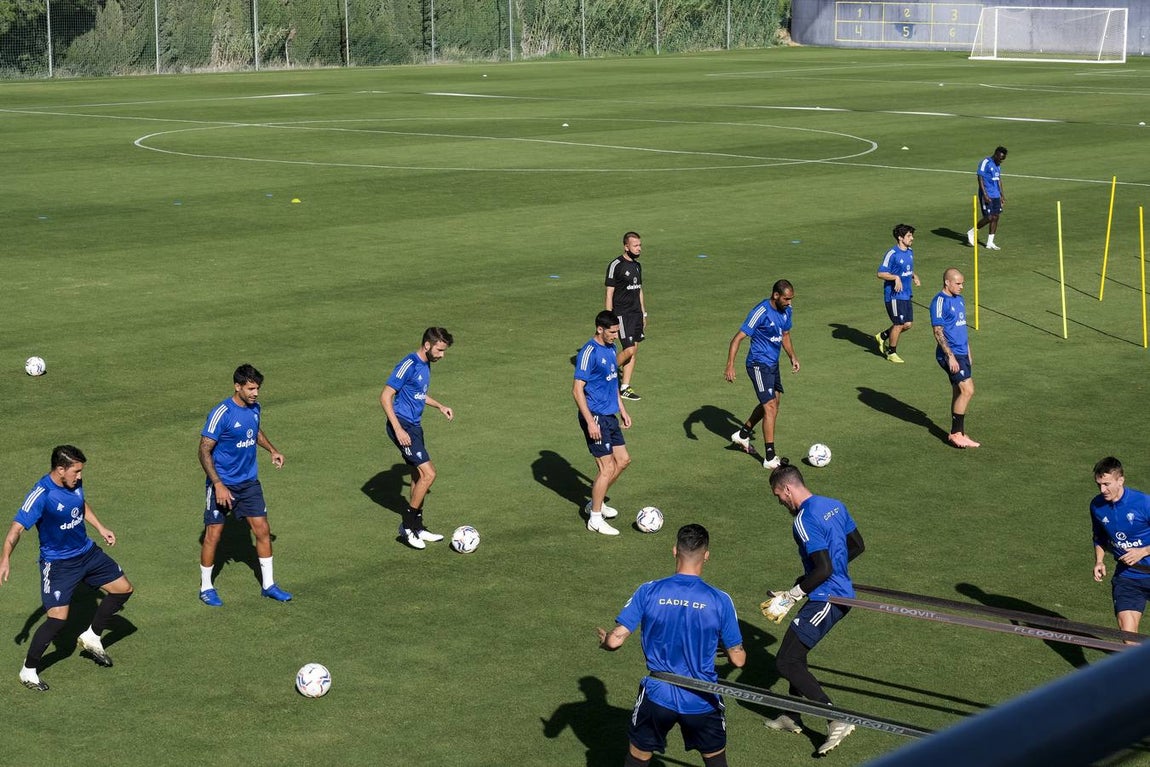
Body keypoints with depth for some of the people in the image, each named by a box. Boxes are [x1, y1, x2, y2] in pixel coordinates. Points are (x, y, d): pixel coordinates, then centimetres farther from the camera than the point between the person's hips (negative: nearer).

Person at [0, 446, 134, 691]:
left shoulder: (75, 483, -4)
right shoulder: (41, 495, -27)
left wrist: (100, 528, 19)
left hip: (87, 552, 8)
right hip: (57, 563, -8)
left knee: (123, 589, 11)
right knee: (58, 618, -16)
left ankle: (91, 638, 30)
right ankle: (28, 670, 4)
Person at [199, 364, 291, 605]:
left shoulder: (254, 407, 1)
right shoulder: (221, 413, -21)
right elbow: (204, 451, -19)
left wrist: (272, 450, 9)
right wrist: (218, 485, -23)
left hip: (249, 482, 6)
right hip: (222, 484, -6)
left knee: (262, 530, 6)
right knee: (213, 534, 2)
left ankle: (268, 585, 18)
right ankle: (206, 588, 17)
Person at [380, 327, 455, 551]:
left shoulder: (425, 365, 11)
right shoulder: (409, 365, -18)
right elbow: (385, 397, -19)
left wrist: (440, 406, 17)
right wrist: (398, 429, -24)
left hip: (414, 426, 10)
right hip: (402, 426, -10)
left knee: (418, 476, 14)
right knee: (428, 474, -13)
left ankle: (417, 528, 24)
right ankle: (408, 524, -3)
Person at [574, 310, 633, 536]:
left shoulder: (611, 348, 9)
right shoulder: (589, 353, -19)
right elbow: (577, 390, -20)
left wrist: (622, 409, 20)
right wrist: (590, 422, -23)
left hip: (610, 416, 9)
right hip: (595, 417, -9)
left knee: (623, 460, 14)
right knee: (607, 468, -7)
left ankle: (597, 502, 29)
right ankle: (595, 519, 4)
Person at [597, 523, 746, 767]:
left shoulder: (648, 592, -11)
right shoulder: (720, 601, -12)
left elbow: (615, 640, -12)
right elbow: (738, 660, -5)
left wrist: (603, 639, 12)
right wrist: (738, 650, 19)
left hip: (657, 697, 0)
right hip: (702, 701, 0)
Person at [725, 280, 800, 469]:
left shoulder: (786, 310, 2)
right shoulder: (761, 312, -23)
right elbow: (738, 338, -23)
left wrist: (792, 356, 8)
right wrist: (730, 366, -30)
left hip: (773, 364, 9)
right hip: (759, 365, -9)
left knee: (771, 403, 22)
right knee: (771, 408, -13)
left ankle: (743, 434, 43)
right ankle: (770, 458, -10)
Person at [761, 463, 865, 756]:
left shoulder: (804, 520, -20)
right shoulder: (834, 505, 9)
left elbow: (823, 569, -24)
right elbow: (857, 545, 18)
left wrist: (791, 596, -15)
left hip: (826, 599, -10)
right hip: (842, 592, 10)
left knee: (786, 663, -7)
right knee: (795, 652, 23)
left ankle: (838, 721, -10)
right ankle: (792, 717, 35)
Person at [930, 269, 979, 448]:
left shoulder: (958, 299, 13)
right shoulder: (940, 302, -15)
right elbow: (938, 332, -18)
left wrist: (968, 351, 23)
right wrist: (950, 356, -21)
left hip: (962, 353, 9)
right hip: (950, 354, -9)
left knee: (959, 393, 10)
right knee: (967, 390, -14)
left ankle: (958, 434, 17)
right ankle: (956, 433, -6)